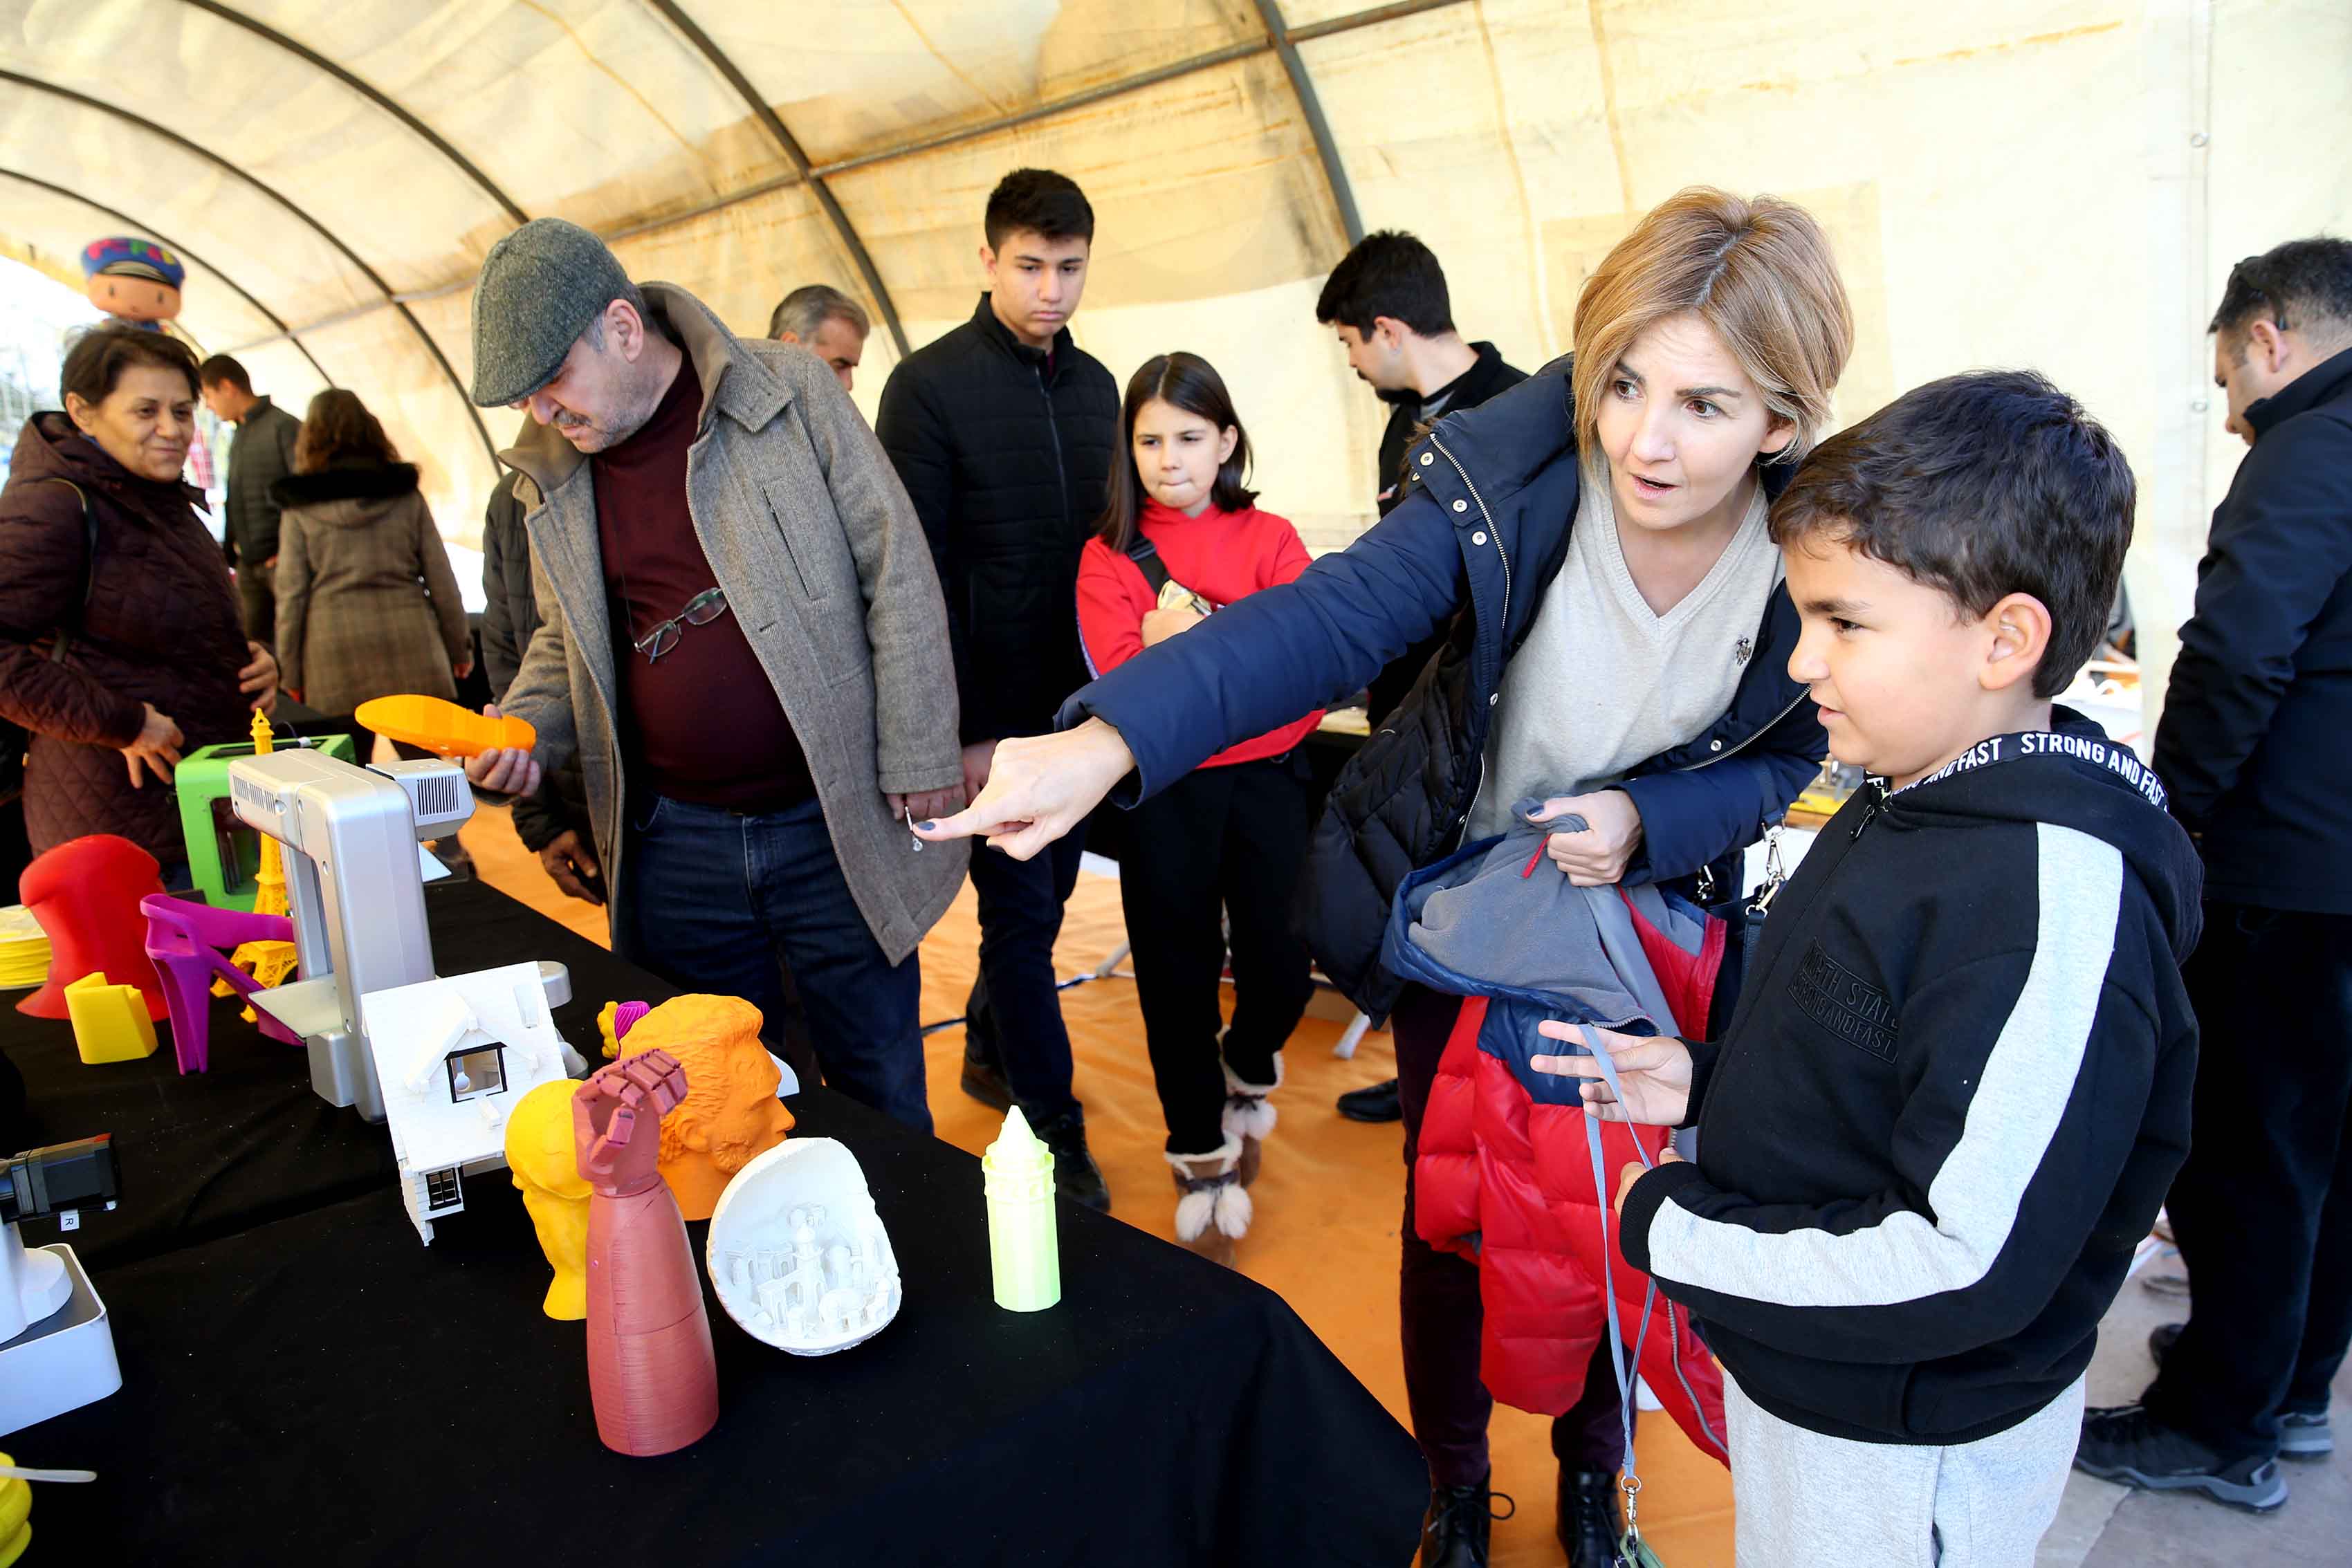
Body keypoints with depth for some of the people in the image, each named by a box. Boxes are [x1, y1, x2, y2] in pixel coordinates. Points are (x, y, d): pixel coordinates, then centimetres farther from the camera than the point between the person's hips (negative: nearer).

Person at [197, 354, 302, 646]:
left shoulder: (283, 427, -9)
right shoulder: (240, 436, 18)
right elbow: (237, 501, 23)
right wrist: (230, 549, 15)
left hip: (281, 559, -8)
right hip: (249, 563, 8)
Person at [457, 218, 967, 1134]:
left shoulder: (788, 394, -8)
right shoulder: (550, 478, 6)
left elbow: (897, 574, -6)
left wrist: (919, 755, -8)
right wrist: (521, 730, -1)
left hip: (833, 827, -3)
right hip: (673, 845, 4)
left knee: (881, 1097, 9)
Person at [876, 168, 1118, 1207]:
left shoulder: (1095, 387, 9)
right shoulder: (931, 385, -9)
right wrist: (960, 728, -15)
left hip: (1078, 700, 6)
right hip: (992, 708, -6)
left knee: (1047, 891, 16)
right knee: (1021, 910, 1)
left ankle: (988, 1052, 38)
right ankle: (1053, 1132, 15)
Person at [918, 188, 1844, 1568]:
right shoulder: (1512, 480, -26)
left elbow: (1784, 755, -4)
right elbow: (1335, 614, -39)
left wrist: (1648, 819, -26)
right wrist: (1112, 738, -54)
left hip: (1643, 915, 1)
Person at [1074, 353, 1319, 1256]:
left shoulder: (1269, 540, 3)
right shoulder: (1108, 557, 3)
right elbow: (1124, 687, -10)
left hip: (1264, 776, 1)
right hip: (1165, 793, 0)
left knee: (1282, 970, 1)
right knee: (1178, 979, 7)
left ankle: (1247, 1071, 38)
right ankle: (1201, 1156, 27)